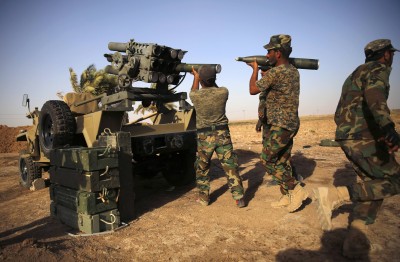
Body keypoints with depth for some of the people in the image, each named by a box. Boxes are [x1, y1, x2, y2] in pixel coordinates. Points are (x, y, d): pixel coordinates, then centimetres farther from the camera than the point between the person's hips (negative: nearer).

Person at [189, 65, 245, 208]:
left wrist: (195, 77, 31)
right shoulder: (223, 92, -8)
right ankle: (239, 198, 8)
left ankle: (204, 197, 25)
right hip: (223, 134, 1)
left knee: (202, 168, 17)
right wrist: (211, 79, 26)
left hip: (204, 136, 0)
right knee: (231, 166, 6)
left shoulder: (195, 95, -10)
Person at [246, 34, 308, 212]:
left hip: (280, 126, -9)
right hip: (290, 124, 9)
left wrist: (255, 69, 6)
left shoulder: (275, 72, -18)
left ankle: (296, 190, 1)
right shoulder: (294, 71, 10)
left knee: (267, 160, 0)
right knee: (283, 161, 14)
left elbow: (253, 90, -8)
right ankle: (286, 197, 22)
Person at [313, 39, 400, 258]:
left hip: (346, 137, 9)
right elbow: (374, 95, -27)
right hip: (364, 138, -9)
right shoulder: (378, 69, -3)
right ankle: (334, 196, -12)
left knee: (373, 184, 14)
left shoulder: (354, 75, 26)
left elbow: (339, 114, 29)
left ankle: (355, 240, 6)